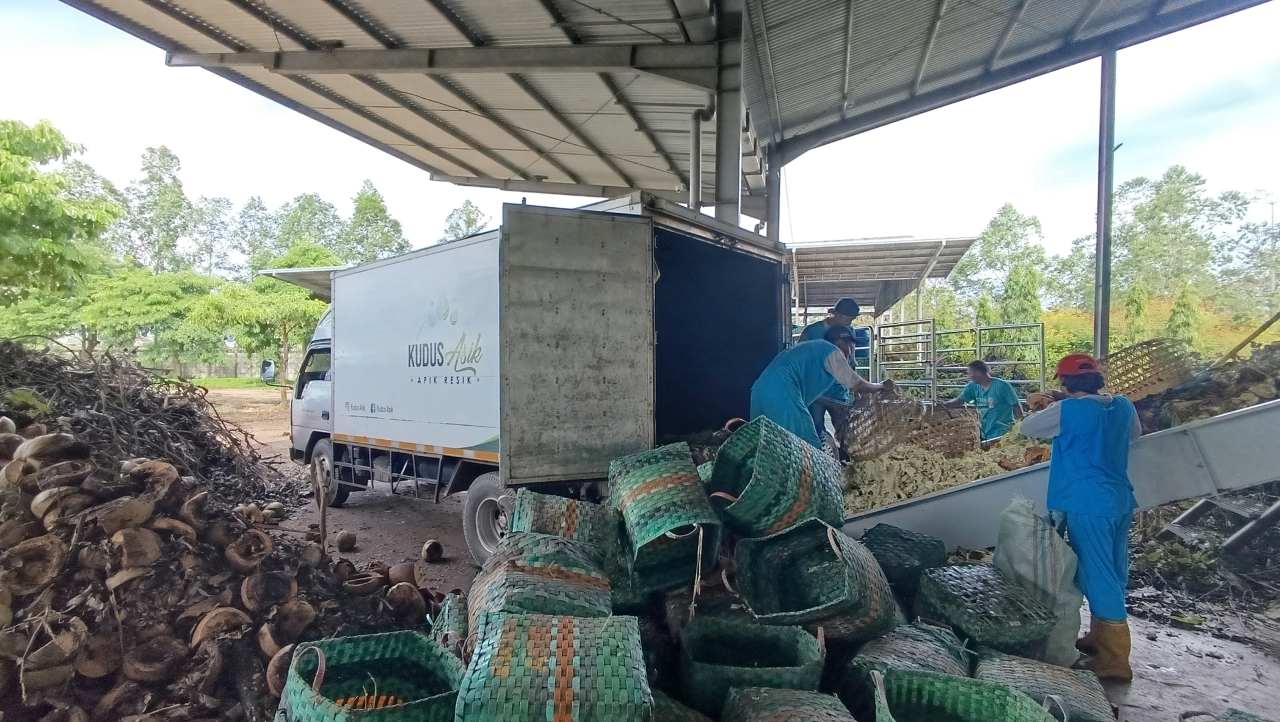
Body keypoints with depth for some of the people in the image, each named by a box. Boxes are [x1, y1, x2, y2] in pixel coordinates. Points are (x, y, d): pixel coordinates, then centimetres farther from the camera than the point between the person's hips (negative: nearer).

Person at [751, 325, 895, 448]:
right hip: (781, 394, -9)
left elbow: (810, 389, 41)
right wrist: (883, 386, 27)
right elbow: (857, 385, 9)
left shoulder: (811, 347, 33)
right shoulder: (831, 350, 8)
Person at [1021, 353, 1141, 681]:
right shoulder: (1123, 406, 7)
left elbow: (1028, 428, -2)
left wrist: (1042, 408, 19)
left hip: (1088, 504, -8)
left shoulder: (1068, 410, -14)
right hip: (1120, 500, 8)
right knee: (1112, 573, 17)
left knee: (1098, 575, -3)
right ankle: (1102, 636, 32)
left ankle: (1115, 658, 2)